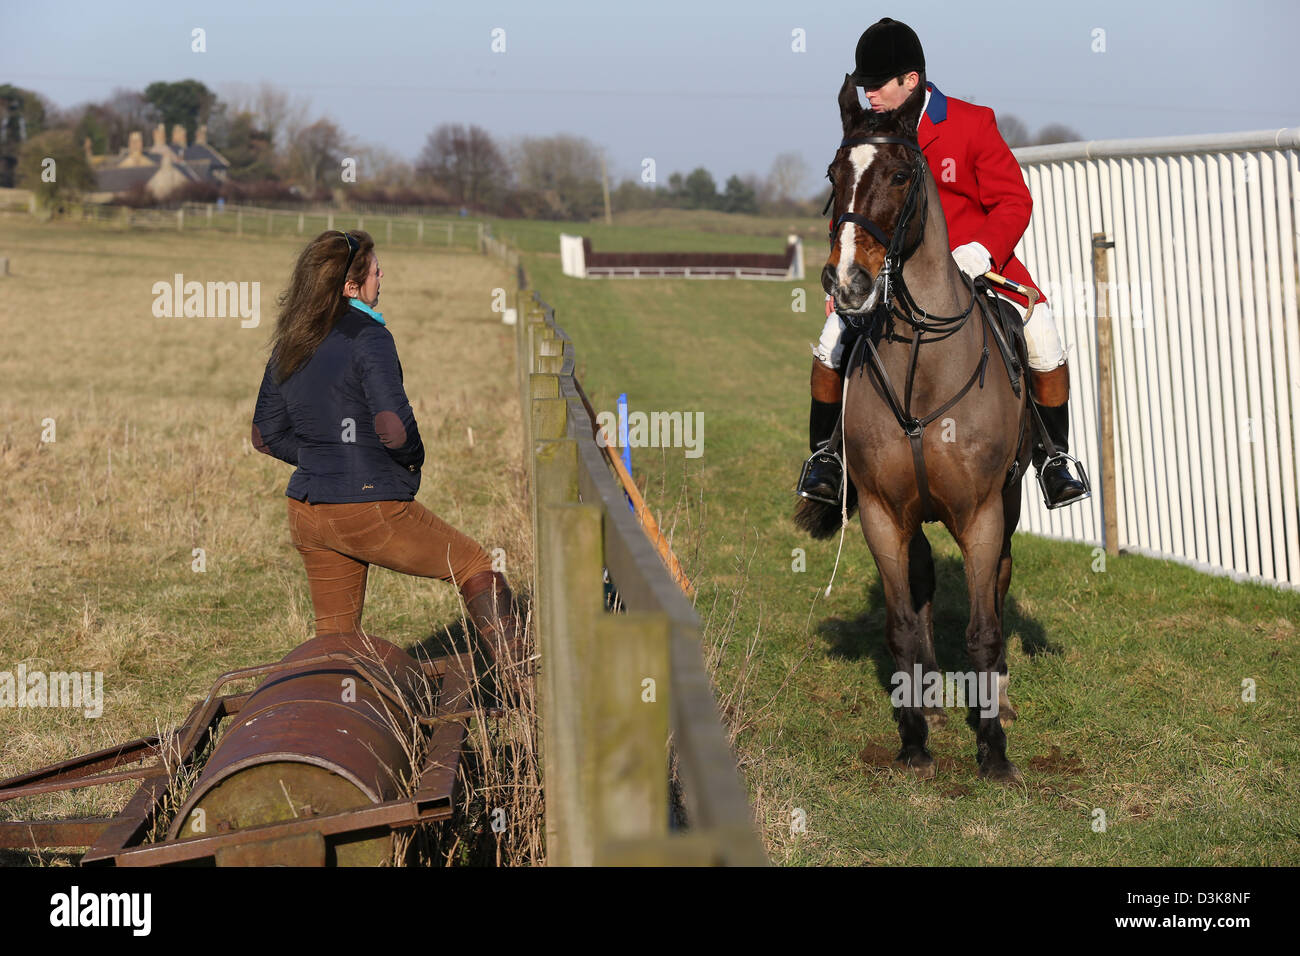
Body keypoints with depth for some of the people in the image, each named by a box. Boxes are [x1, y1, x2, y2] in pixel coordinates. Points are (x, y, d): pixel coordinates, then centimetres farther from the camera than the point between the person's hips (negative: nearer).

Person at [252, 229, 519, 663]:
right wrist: (413, 459, -3)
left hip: (307, 514, 7)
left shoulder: (288, 347, 8)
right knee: (475, 567, 11)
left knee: (335, 637, 18)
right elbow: (393, 428, -24)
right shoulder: (367, 337, -14)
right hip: (371, 509, -7)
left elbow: (266, 436, 15)